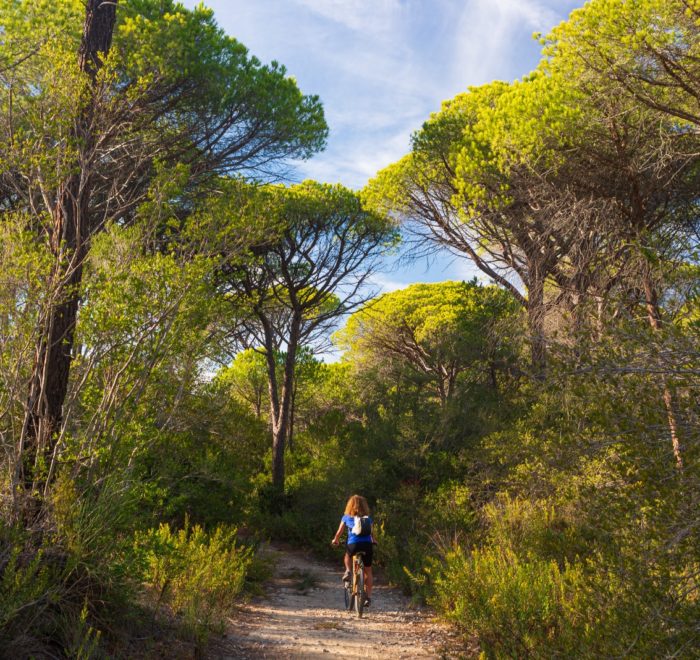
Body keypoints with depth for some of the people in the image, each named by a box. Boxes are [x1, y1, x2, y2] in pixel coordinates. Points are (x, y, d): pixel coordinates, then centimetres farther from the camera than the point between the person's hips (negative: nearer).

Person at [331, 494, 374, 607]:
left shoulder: (346, 517, 13)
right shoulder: (368, 518, 15)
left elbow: (339, 532, 17)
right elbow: (371, 533, 17)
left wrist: (335, 540, 36)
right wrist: (373, 541, 37)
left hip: (353, 545, -1)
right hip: (367, 545, 1)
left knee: (347, 556, 34)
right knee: (367, 571, 14)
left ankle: (348, 571, 8)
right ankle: (368, 596, 9)